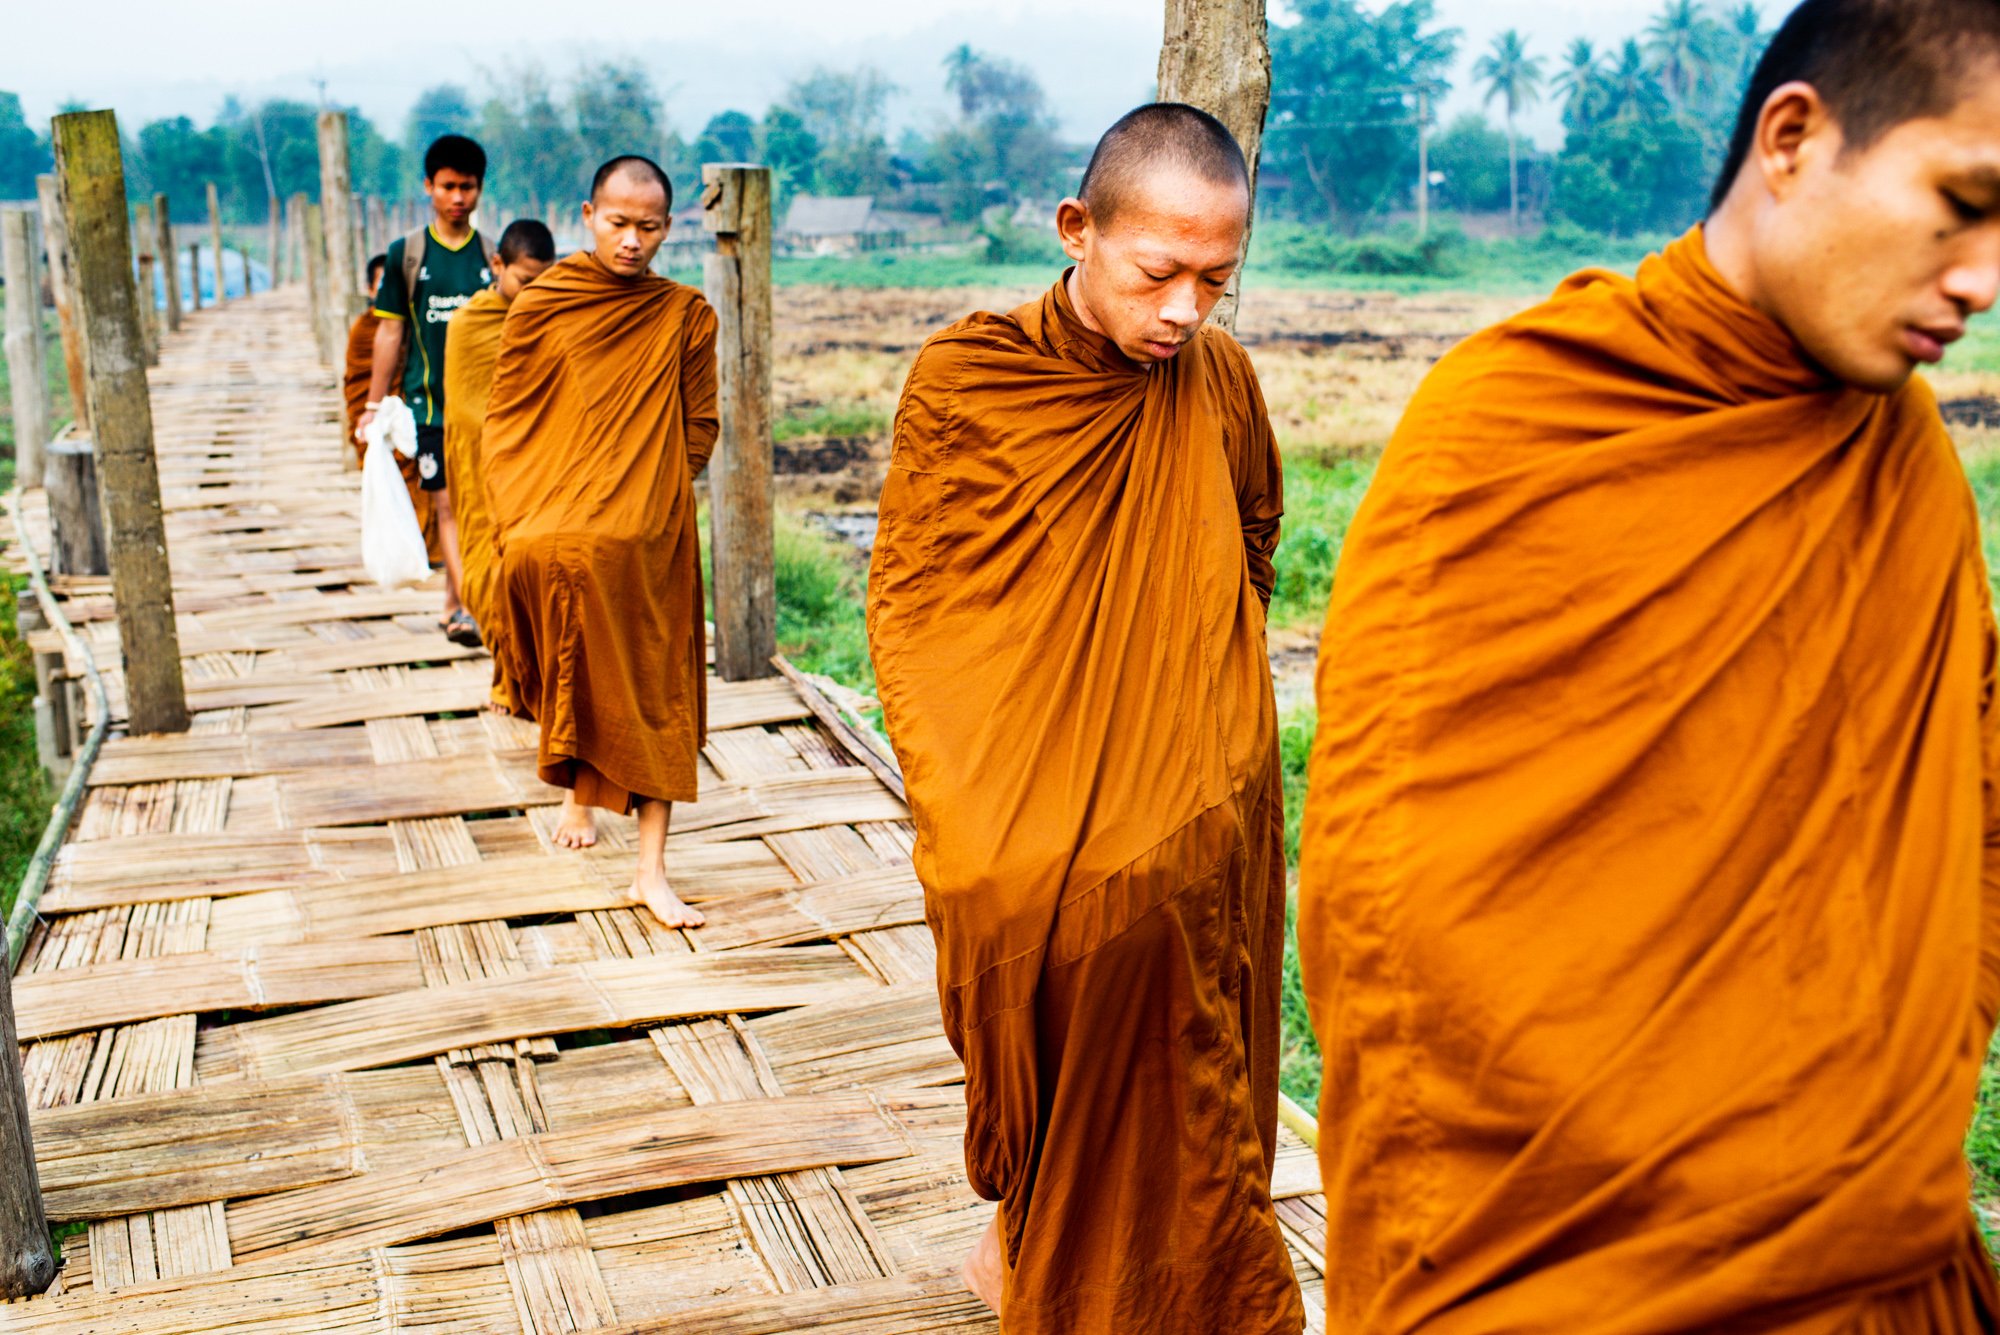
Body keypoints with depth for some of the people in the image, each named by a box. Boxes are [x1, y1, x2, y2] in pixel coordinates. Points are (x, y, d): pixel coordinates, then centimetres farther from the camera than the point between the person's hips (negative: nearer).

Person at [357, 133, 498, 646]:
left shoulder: (492, 255, 7)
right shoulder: (406, 253, 3)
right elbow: (390, 332, 5)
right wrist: (373, 405, 3)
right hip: (429, 398, -2)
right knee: (447, 502, -10)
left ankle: (453, 603, 19)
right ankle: (466, 606, -16)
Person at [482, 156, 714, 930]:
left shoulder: (684, 316, 1)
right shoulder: (541, 308, 0)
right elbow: (505, 425, 3)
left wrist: (651, 492, 4)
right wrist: (517, 525, -2)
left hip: (652, 540, 0)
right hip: (556, 539, 0)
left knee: (654, 695, 1)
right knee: (571, 682, 11)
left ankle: (651, 870, 6)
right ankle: (577, 789, 41)